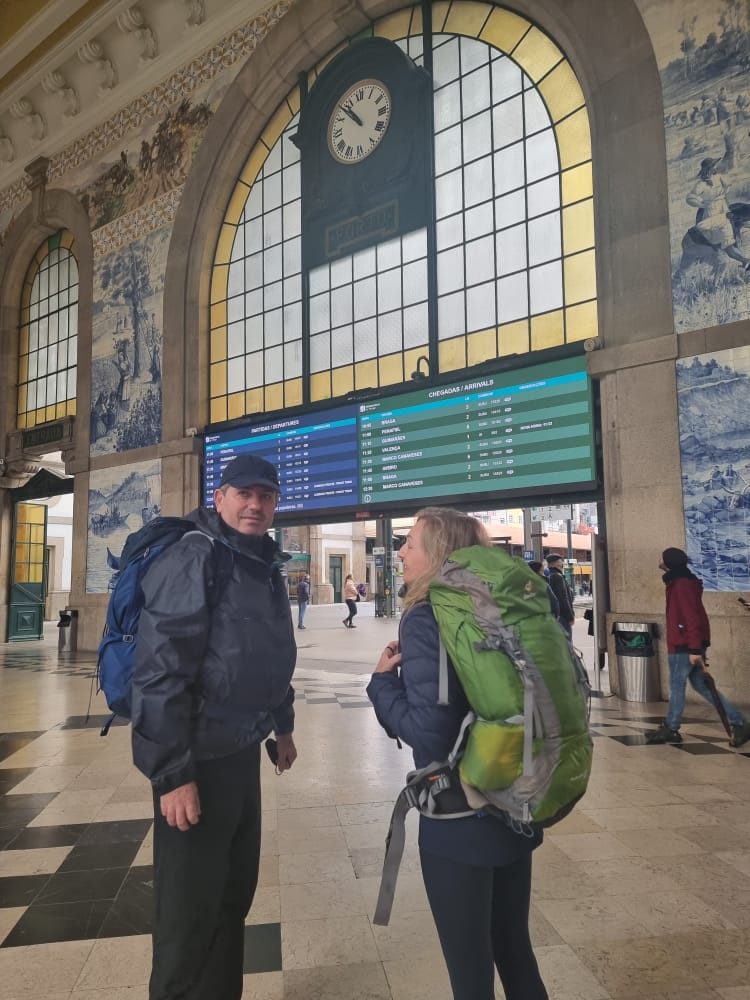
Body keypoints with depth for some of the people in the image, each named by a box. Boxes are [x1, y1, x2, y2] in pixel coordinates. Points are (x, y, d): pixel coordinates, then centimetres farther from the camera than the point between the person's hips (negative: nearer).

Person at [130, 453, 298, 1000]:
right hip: (198, 759, -8)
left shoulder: (267, 567, 10)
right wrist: (173, 774, -24)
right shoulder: (193, 558, -17)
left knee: (236, 890, 22)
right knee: (190, 910, 6)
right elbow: (159, 670, -23)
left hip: (242, 752, 9)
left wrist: (282, 724, 24)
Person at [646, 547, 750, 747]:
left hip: (684, 646, -10)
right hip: (686, 645, 10)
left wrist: (694, 649, -25)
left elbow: (692, 618, -23)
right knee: (701, 685, 12)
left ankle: (670, 729, 12)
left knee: (677, 686, 1)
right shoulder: (680, 582, 15)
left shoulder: (681, 585, -17)